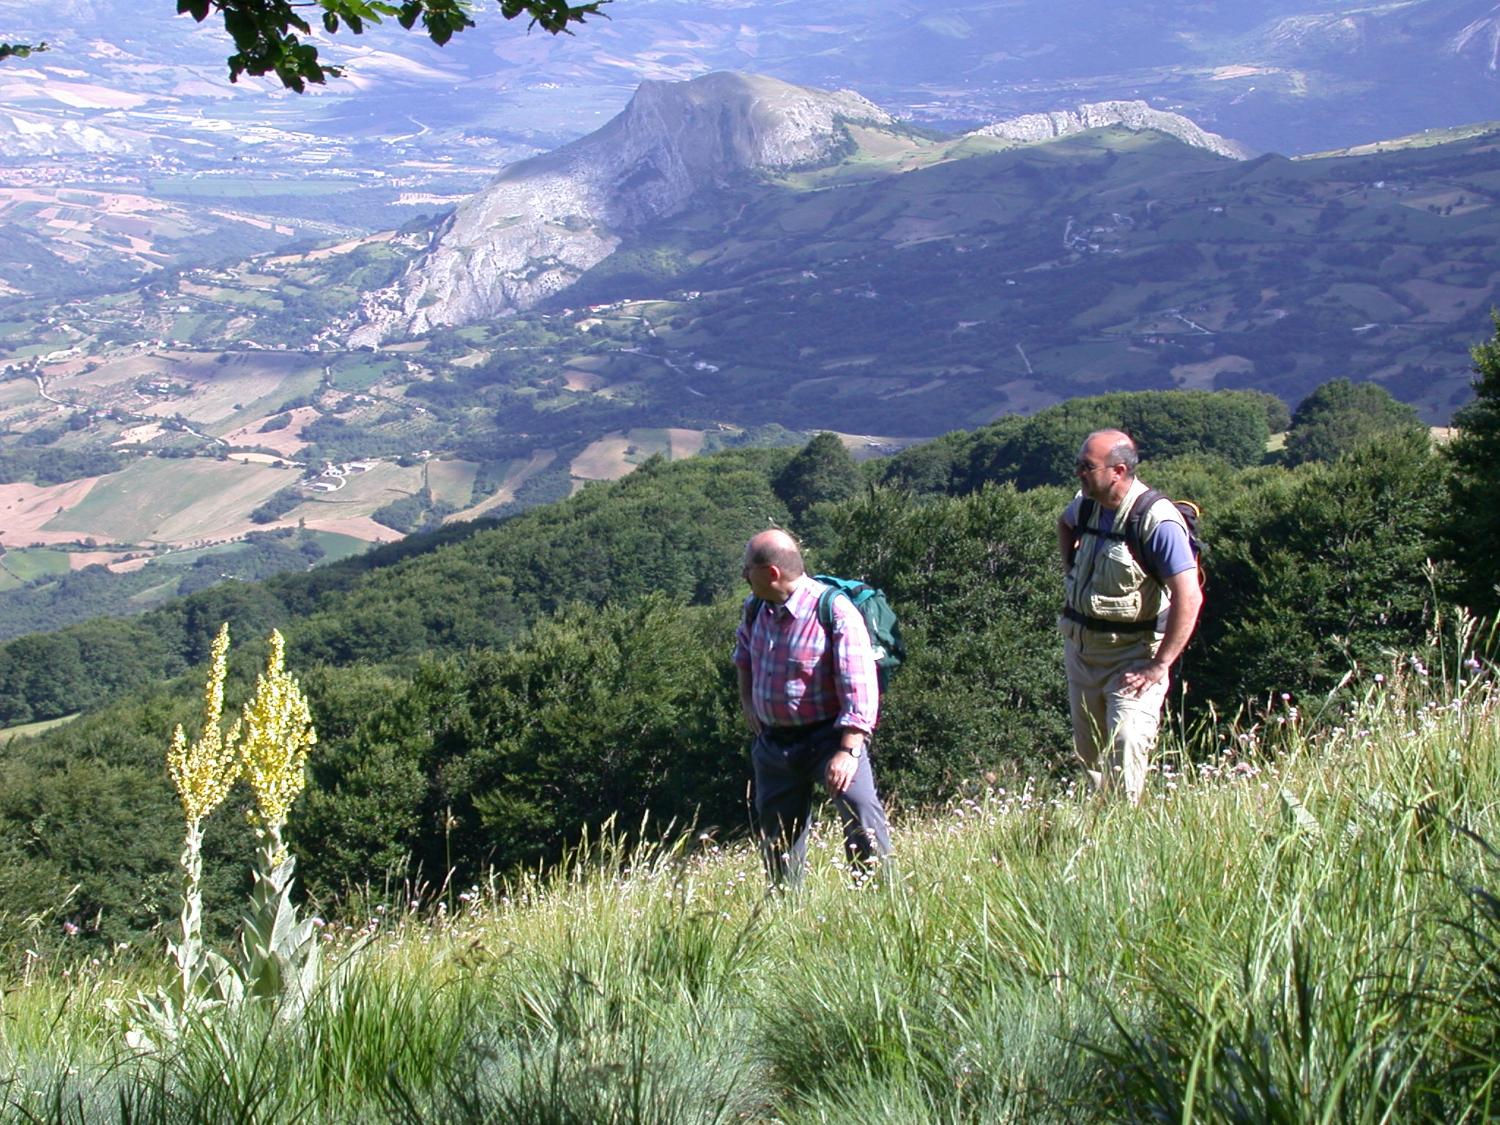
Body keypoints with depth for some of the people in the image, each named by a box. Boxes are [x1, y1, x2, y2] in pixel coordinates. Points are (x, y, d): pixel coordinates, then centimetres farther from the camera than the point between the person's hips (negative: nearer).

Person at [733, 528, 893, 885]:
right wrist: (747, 697, 21)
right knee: (777, 834, 12)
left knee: (860, 809, -28)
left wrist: (848, 751, -29)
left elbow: (859, 688, -22)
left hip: (828, 736, -7)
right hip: (773, 743, 7)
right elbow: (743, 649, 31)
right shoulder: (756, 607, 4)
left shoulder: (835, 612, -18)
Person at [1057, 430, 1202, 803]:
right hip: (1080, 646, 7)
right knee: (1088, 750, 15)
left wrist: (1159, 667, -24)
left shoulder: (1157, 521, -22)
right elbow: (1065, 523, 29)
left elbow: (1189, 597, -25)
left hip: (1131, 655, -7)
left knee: (1127, 745, -20)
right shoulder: (1086, 504, 0)